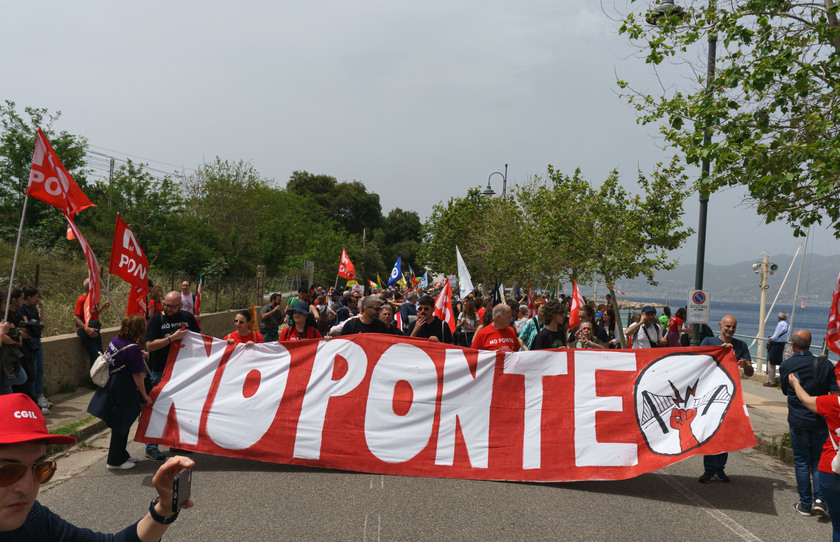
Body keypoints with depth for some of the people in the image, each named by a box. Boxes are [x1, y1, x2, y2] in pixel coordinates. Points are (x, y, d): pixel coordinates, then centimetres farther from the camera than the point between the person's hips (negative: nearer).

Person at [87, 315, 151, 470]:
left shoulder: (117, 339, 2)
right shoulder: (133, 348, -23)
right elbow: (137, 375, -18)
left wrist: (138, 356, 20)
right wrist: (145, 395, -9)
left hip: (110, 385, 9)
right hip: (123, 389, -9)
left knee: (119, 423, 20)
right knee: (122, 424, 4)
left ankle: (121, 455, 34)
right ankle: (115, 461, 15)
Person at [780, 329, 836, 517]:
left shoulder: (785, 366, -5)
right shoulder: (824, 364, -6)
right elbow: (835, 394, -6)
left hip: (798, 420, 0)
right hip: (820, 420, 1)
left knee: (801, 461, 9)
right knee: (819, 460, 14)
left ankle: (805, 504, 13)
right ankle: (819, 498, 0)